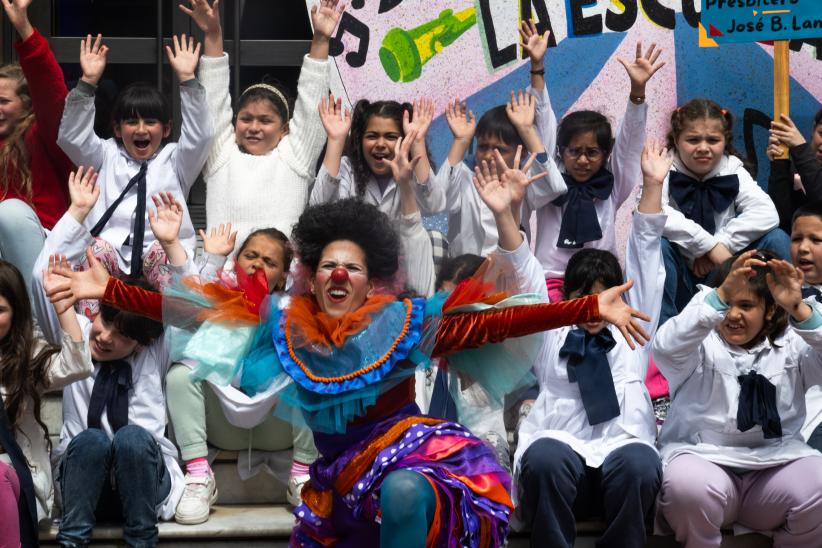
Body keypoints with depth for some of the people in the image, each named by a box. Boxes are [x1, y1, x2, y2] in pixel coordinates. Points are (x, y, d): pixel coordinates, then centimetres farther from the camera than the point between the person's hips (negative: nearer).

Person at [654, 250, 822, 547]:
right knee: (690, 487, -36)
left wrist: (798, 308, -25)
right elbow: (666, 348, -20)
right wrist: (720, 296, -32)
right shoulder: (701, 342, 4)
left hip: (776, 463, 2)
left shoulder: (791, 346, 12)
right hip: (702, 456, -2)